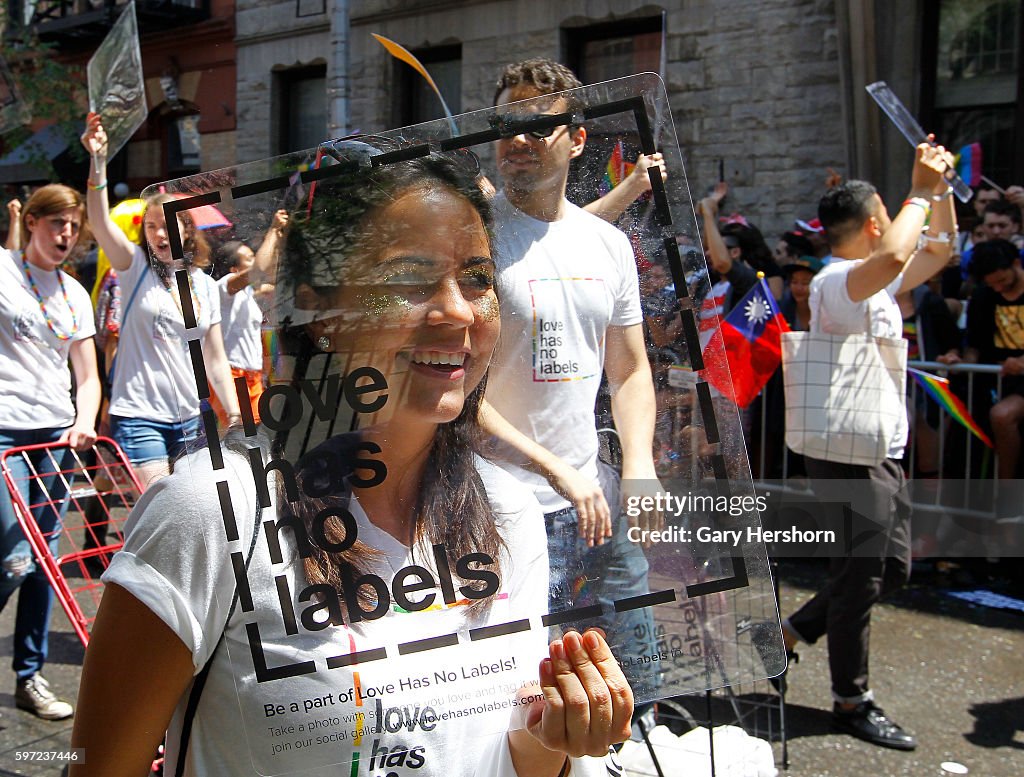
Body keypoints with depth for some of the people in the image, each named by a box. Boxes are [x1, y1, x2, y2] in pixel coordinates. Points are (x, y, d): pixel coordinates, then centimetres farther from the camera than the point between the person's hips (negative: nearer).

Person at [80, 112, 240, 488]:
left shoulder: (206, 285, 9)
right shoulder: (136, 267, 0)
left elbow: (215, 359, 12)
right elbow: (100, 221, -19)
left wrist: (235, 415, 8)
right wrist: (98, 161, -31)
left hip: (191, 417, 4)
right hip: (138, 414, -4)